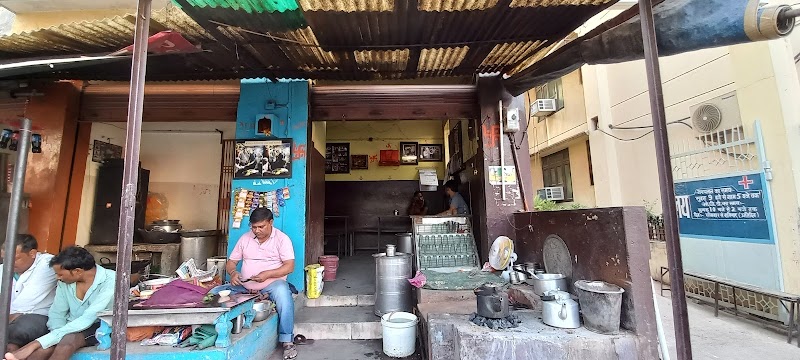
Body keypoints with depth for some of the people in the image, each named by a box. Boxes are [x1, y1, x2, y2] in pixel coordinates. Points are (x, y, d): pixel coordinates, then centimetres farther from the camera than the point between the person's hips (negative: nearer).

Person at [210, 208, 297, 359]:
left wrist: (267, 274, -25)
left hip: (272, 283, -5)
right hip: (245, 286, 5)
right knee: (214, 293, -12)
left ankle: (287, 341, -29)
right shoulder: (245, 238, 8)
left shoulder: (282, 239, -5)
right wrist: (233, 272, -13)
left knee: (283, 292, -38)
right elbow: (231, 262, 11)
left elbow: (289, 266, -12)